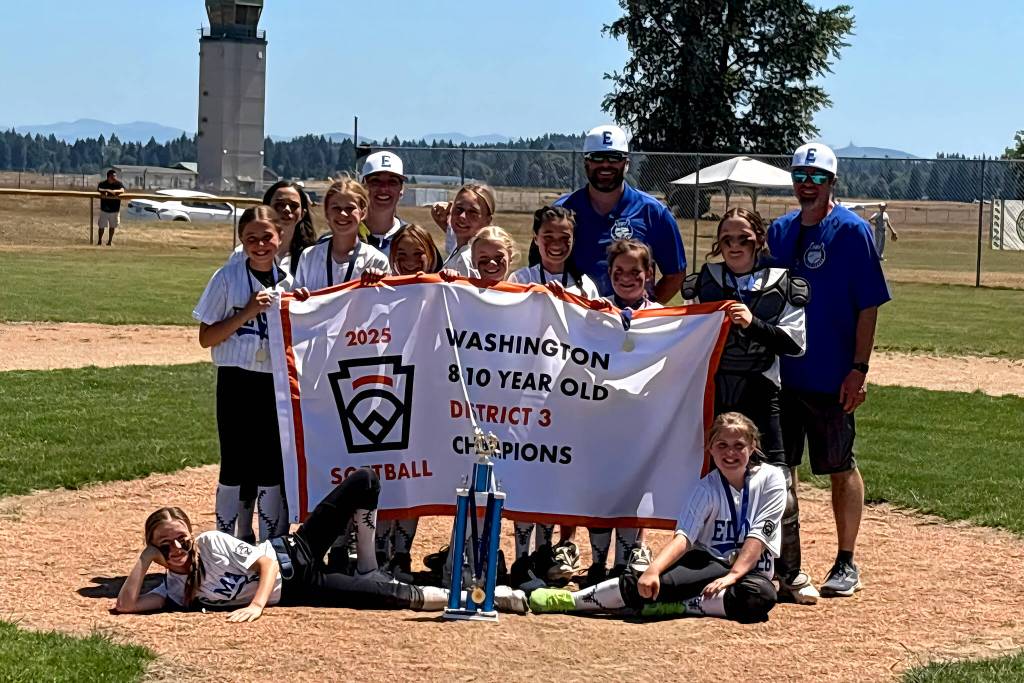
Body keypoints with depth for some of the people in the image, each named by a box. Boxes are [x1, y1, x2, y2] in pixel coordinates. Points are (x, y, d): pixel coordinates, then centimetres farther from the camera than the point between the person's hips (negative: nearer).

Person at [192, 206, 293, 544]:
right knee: (236, 466, 1)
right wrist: (247, 312, -15)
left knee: (273, 468, 6)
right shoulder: (228, 278, -3)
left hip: (278, 383, 3)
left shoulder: (290, 281, 6)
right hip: (237, 383, -2)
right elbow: (206, 338, -5)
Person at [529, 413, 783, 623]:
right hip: (708, 563, 0)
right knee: (654, 583, -31)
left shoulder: (771, 479, -5)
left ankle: (675, 606, -33)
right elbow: (683, 537, -19)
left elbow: (757, 538, -11)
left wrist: (733, 576, -24)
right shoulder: (706, 489, -4)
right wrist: (653, 569, -37)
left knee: (761, 595, -39)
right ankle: (572, 600, -26)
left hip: (749, 569, 0)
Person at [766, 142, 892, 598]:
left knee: (841, 468, 2)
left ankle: (847, 564, 10)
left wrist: (859, 368, -14)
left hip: (832, 376, -6)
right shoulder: (780, 231, 10)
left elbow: (868, 305, -9)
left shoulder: (852, 231, -7)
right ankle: (780, 559, 22)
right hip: (782, 372, 6)